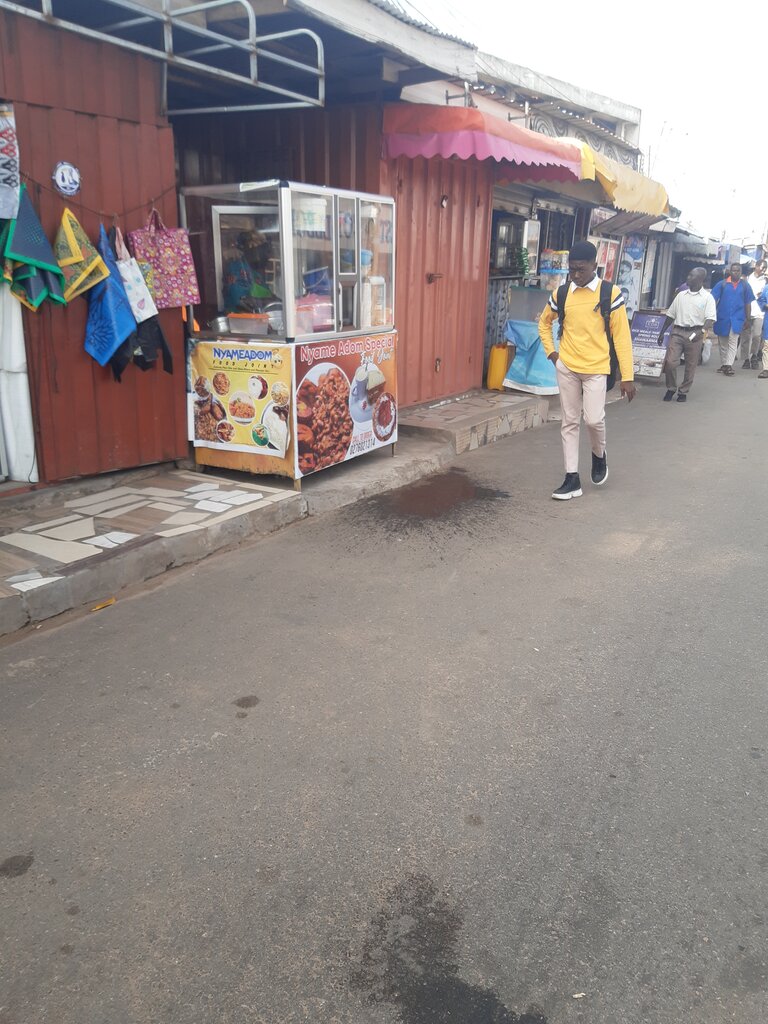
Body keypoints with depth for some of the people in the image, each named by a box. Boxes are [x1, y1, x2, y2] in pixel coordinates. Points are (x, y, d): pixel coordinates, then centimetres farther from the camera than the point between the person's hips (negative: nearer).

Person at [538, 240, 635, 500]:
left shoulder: (610, 293, -6)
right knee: (569, 422, 6)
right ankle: (572, 478, 12)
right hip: (566, 368, 3)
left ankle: (599, 454, 20)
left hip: (596, 368, -3)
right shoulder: (560, 294, 2)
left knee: (594, 419, -13)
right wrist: (551, 352, 7)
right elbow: (544, 323, 20)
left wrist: (627, 376, -8)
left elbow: (621, 335, -6)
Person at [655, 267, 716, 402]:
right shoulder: (681, 295, 13)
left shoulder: (707, 297, 0)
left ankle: (683, 392, 17)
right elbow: (670, 315, 18)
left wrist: (702, 331, -26)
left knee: (690, 366, 4)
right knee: (670, 362, -7)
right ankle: (671, 388, 12)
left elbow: (710, 318, -9)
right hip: (678, 332, 3)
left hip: (694, 334, -3)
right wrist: (662, 332, 15)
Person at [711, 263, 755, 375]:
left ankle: (729, 365, -14)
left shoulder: (745, 286, 5)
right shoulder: (722, 284, 0)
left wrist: (748, 318, 6)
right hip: (722, 317, 1)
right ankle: (724, 365, 21)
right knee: (722, 343, 9)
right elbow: (714, 300, -1)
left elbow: (748, 303, 8)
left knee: (733, 342, -10)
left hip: (737, 318, -1)